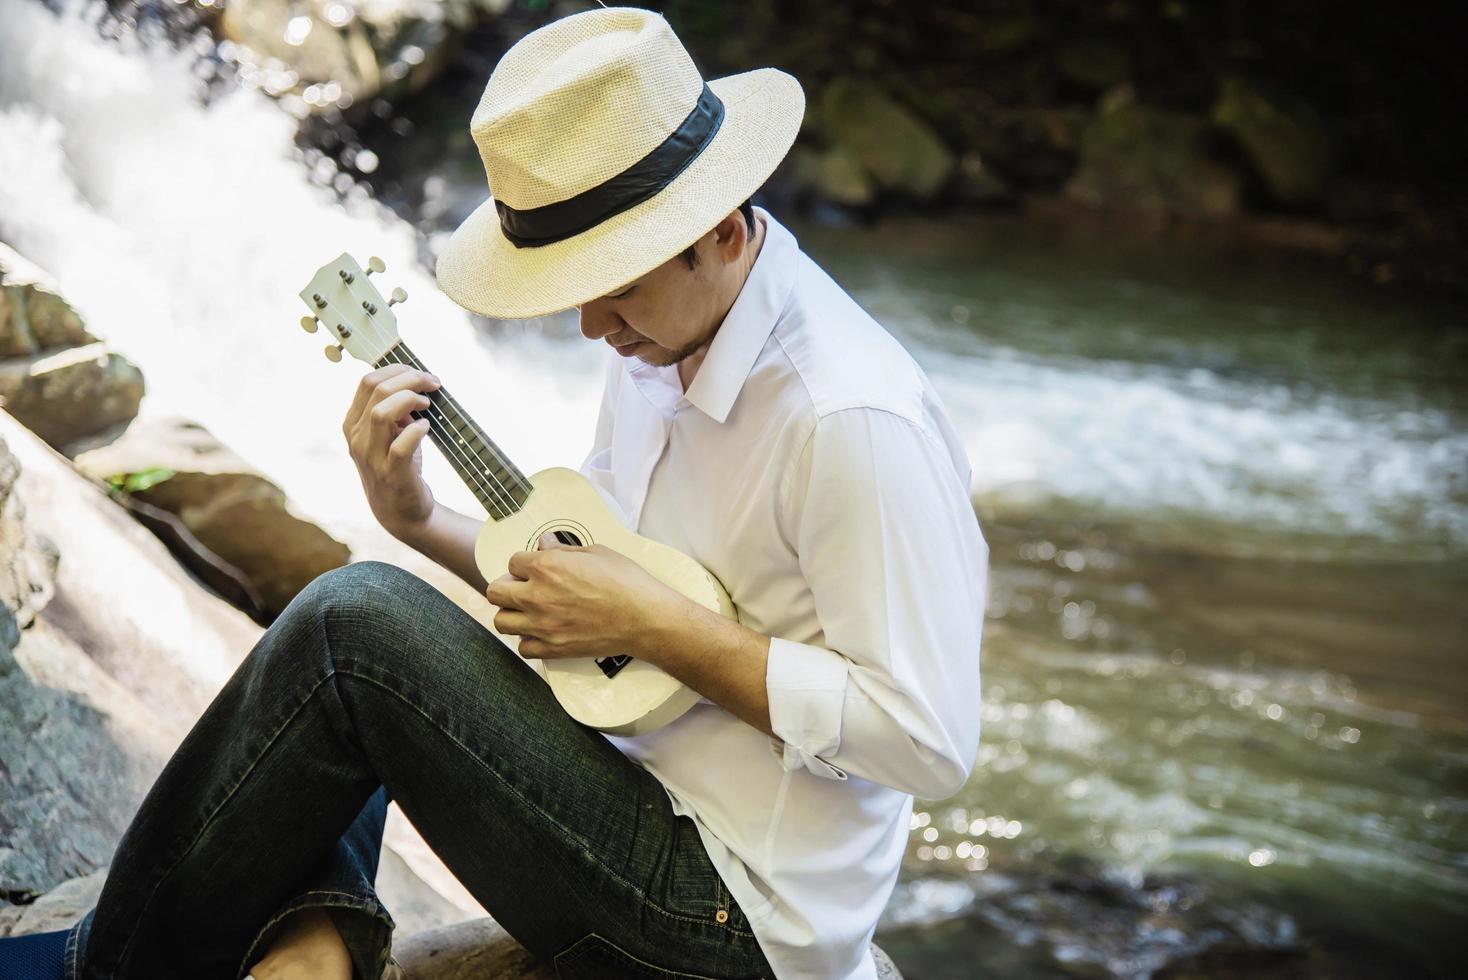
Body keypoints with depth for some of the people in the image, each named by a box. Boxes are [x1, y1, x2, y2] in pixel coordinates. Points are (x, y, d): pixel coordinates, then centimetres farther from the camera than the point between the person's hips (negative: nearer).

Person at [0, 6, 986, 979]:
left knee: (353, 620, -19)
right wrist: (417, 519, -1)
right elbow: (579, 563, 16)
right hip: (642, 779, 10)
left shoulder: (851, 421, -24)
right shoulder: (658, 338, 4)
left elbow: (931, 739, -25)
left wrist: (656, 624, -24)